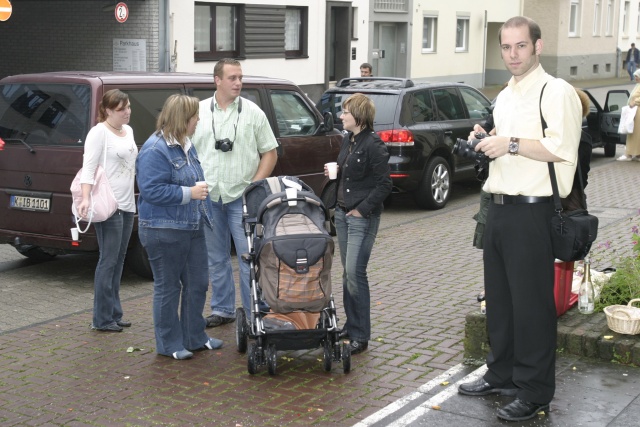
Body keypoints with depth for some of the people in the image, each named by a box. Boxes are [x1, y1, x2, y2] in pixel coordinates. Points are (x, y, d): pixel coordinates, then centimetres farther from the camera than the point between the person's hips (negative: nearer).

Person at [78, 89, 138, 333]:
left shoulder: (128, 131, 15)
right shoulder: (99, 132, -10)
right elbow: (89, 167, -18)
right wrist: (86, 198, -29)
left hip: (127, 204, 9)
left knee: (118, 261, 12)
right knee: (109, 261, -7)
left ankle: (114, 314, 20)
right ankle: (102, 320, -2)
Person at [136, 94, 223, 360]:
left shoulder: (186, 145, 13)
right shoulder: (155, 150, -18)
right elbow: (151, 190, -25)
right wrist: (189, 192, -23)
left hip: (192, 228, 9)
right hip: (164, 231, -9)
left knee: (198, 283, 14)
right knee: (168, 287, 3)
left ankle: (195, 337, 27)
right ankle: (169, 344, 14)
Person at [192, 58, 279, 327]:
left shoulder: (253, 113, 1)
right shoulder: (199, 112, 6)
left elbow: (270, 153, 3)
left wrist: (255, 185, -7)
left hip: (242, 197, -2)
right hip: (207, 197, 3)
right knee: (216, 258, 12)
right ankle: (222, 310, 23)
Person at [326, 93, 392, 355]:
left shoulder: (373, 144, -15)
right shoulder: (348, 140, 11)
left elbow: (384, 184, -16)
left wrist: (362, 209, -17)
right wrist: (334, 172, 5)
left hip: (362, 217, -8)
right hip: (342, 213, 9)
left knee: (355, 273, -9)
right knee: (347, 272, 13)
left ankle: (360, 336, -1)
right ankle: (351, 326, 24)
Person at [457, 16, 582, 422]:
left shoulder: (556, 92, -10)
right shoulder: (504, 97, 18)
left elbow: (562, 149, -22)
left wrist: (511, 144, -21)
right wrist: (485, 141, 10)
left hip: (532, 210, -9)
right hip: (499, 206, 9)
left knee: (531, 303, -3)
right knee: (499, 298, 16)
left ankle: (535, 392, 8)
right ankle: (502, 374, 30)